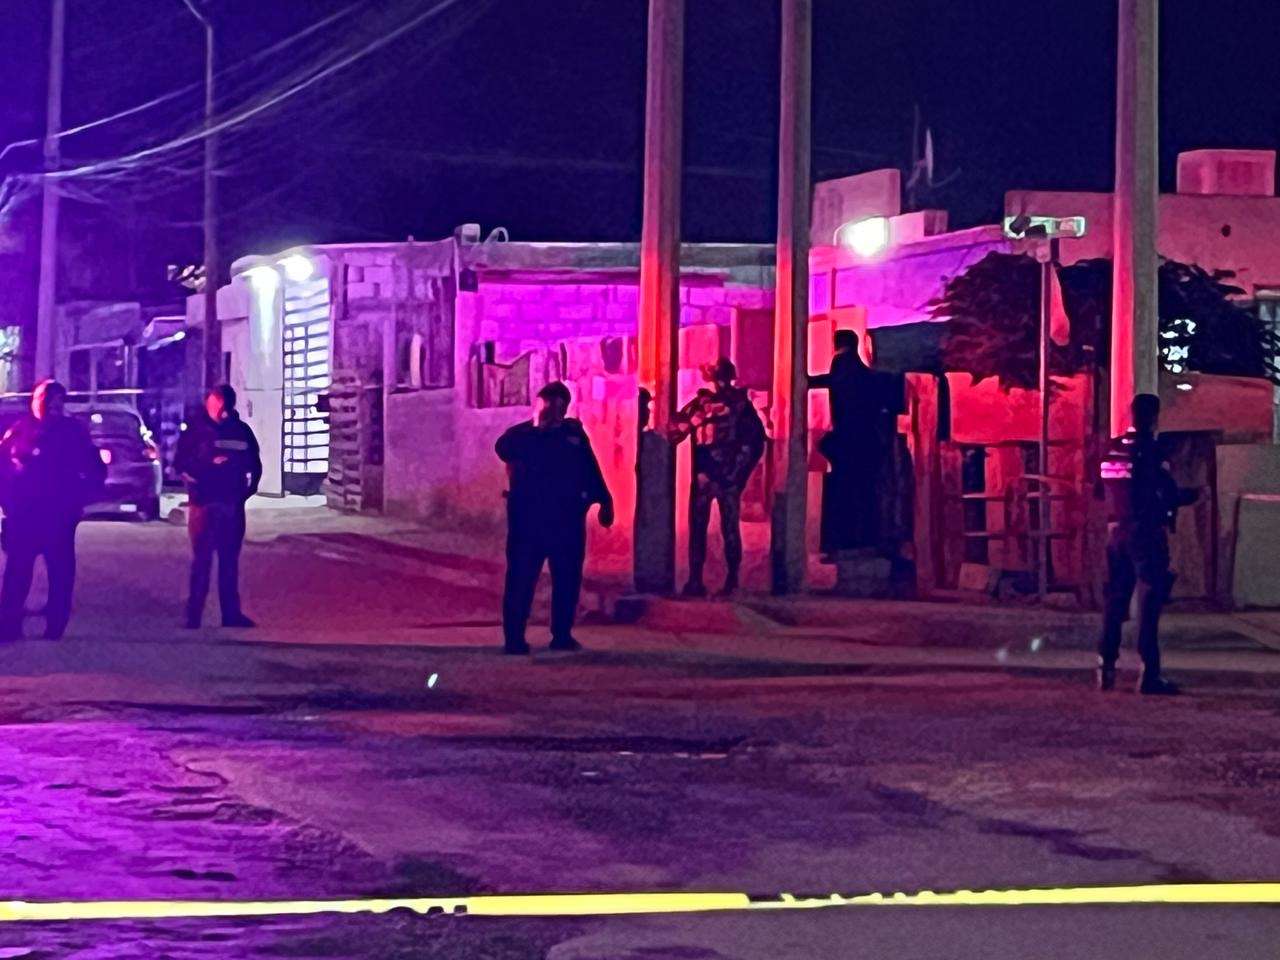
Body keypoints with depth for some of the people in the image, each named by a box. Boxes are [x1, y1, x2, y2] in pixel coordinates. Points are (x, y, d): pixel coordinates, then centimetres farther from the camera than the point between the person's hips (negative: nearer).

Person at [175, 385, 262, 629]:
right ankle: (194, 615, 0)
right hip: (205, 504, -3)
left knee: (230, 560, 9)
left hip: (233, 504, 3)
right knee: (202, 560, -3)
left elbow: (255, 463, 14)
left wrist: (251, 488, 1)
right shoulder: (196, 430, -2)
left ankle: (231, 613, 14)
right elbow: (180, 464, -6)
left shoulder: (241, 430, 7)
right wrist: (210, 465, -18)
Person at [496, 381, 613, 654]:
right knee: (521, 579, -4)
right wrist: (536, 430, -18)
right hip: (529, 519, -3)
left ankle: (562, 635, 17)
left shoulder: (575, 433, 10)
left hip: (567, 519, 3)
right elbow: (503, 448, -18)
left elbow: (591, 470, 14)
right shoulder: (522, 434, 2)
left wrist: (604, 501, 10)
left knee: (568, 579, 7)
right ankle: (514, 638, -2)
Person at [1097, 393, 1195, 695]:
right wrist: (1193, 497, 6)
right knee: (1149, 602, -4)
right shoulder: (1150, 450, -12)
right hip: (1146, 533, -6)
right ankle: (1149, 675, -7)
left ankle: (1106, 668, 14)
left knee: (1115, 599, 13)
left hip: (1117, 531, 6)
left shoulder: (1112, 449, 7)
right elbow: (1168, 496, -12)